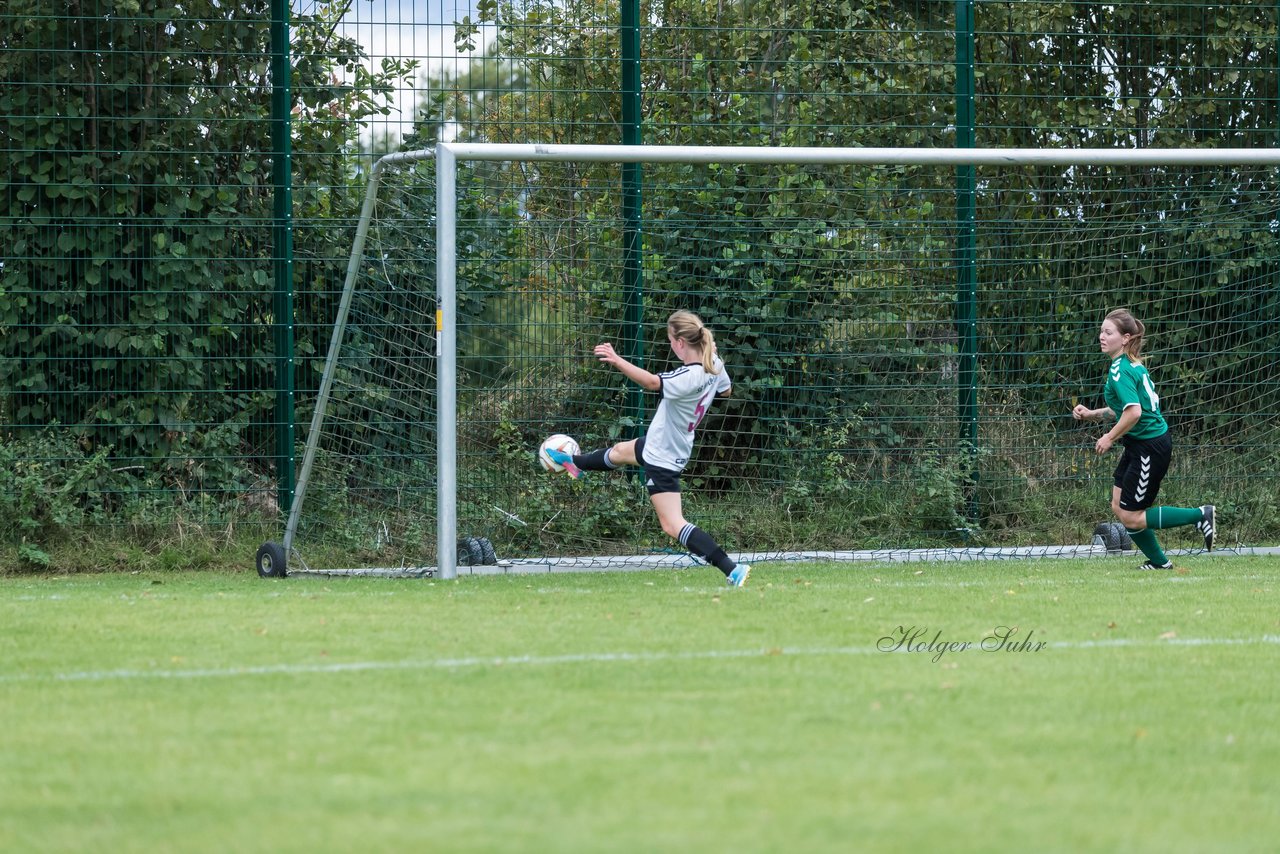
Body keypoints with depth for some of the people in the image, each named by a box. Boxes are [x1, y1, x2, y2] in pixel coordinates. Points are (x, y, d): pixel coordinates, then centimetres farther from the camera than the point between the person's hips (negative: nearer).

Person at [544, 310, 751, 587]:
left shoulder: (688, 377, -33)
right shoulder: (715, 365, -6)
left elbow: (652, 382, -49)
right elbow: (725, 390, 15)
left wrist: (617, 361, -57)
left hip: (663, 457, -10)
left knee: (673, 524, -8)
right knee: (619, 452, 36)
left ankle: (732, 569, -13)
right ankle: (575, 463, 67)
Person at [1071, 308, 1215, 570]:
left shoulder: (1120, 370, -20)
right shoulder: (1133, 364, 10)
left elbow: (1134, 412, -30)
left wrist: (1110, 438, -17)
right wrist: (1091, 414, 13)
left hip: (1150, 448, -10)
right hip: (1138, 446, 10)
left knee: (1131, 518, -2)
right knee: (1118, 507, 12)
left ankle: (1200, 515, 3)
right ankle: (1159, 562, 23)